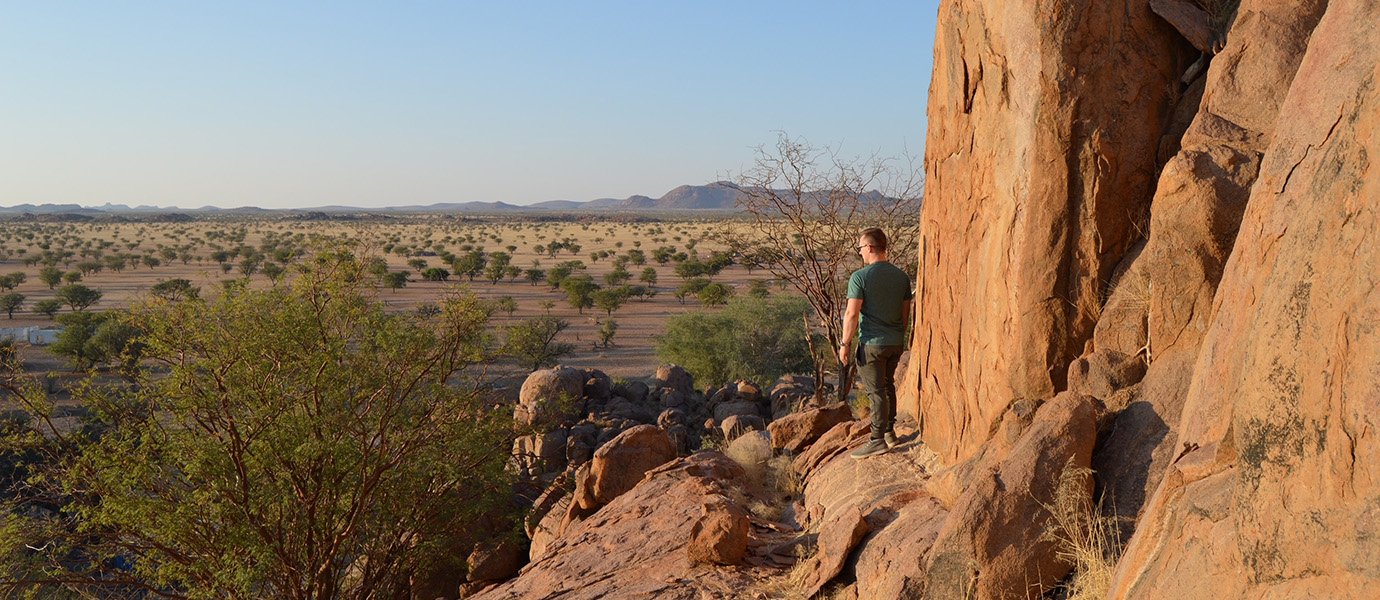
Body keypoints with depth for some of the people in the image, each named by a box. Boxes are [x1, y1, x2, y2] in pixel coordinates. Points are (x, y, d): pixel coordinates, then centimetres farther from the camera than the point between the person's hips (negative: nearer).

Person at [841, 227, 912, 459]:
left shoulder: (860, 277, -14)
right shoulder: (901, 276, 4)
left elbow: (852, 314, -16)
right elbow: (905, 312, 11)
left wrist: (845, 344, -9)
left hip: (872, 343, -6)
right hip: (896, 342, 6)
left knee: (876, 390, -1)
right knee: (888, 385, 21)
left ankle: (878, 440, 2)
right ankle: (889, 431, 28)